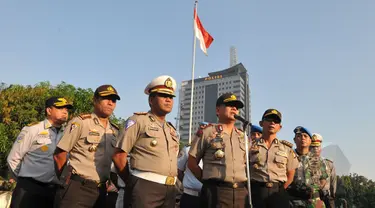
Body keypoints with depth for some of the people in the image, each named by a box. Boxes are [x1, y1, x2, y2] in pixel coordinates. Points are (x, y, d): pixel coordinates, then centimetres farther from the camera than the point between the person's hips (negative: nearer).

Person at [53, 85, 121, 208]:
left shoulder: (115, 131, 9)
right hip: (78, 188, -5)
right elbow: (59, 154, -6)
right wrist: (66, 180, 0)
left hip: (101, 191, 6)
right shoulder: (80, 122, -7)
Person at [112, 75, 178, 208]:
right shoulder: (139, 120, -2)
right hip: (144, 188, -7)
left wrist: (171, 186, 11)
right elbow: (119, 156, -6)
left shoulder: (171, 130, 19)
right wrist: (131, 182, 1)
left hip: (169, 191, 7)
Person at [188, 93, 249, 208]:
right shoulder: (206, 132, 1)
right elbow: (192, 163, 2)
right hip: (216, 192, -5)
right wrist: (209, 181, 1)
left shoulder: (243, 136, 16)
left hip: (241, 192, 5)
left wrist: (243, 183, 9)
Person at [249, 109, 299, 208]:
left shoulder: (286, 148, 12)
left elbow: (290, 174, 17)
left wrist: (280, 190, 9)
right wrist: (252, 188, 2)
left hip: (278, 193, 2)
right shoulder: (250, 146, 6)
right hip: (256, 192, -1)